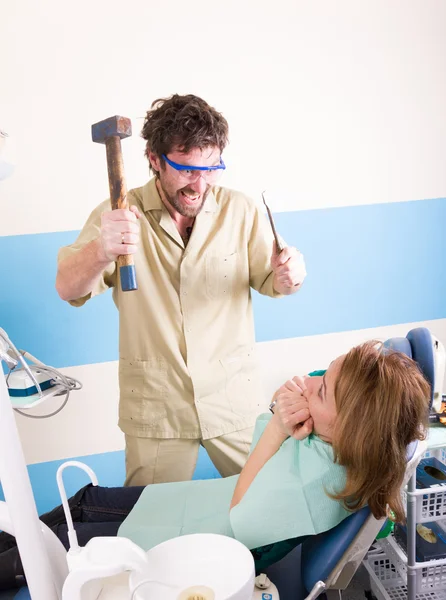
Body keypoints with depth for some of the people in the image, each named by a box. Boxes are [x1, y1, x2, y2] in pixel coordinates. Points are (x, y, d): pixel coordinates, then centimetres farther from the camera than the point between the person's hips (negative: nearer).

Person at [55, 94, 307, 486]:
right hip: (155, 407, -1)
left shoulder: (239, 211, -4)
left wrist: (286, 277, -25)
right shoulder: (121, 215, -8)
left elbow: (268, 280, 0)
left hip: (236, 400, 1)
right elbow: (69, 289, -17)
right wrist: (101, 251, -40)